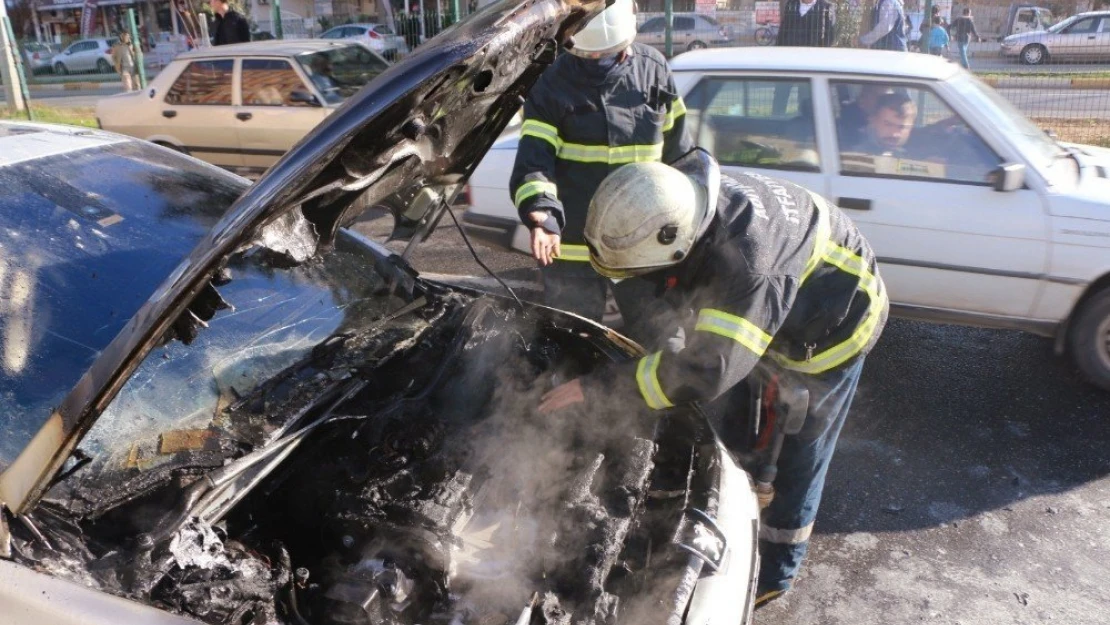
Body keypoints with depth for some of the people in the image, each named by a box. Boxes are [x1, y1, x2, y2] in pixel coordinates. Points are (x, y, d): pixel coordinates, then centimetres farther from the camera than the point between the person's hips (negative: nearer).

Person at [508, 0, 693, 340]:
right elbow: (533, 161, -17)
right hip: (573, 244, -2)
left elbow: (677, 151, 13)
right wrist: (542, 218, -36)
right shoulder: (554, 85, -8)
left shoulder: (654, 69, 3)